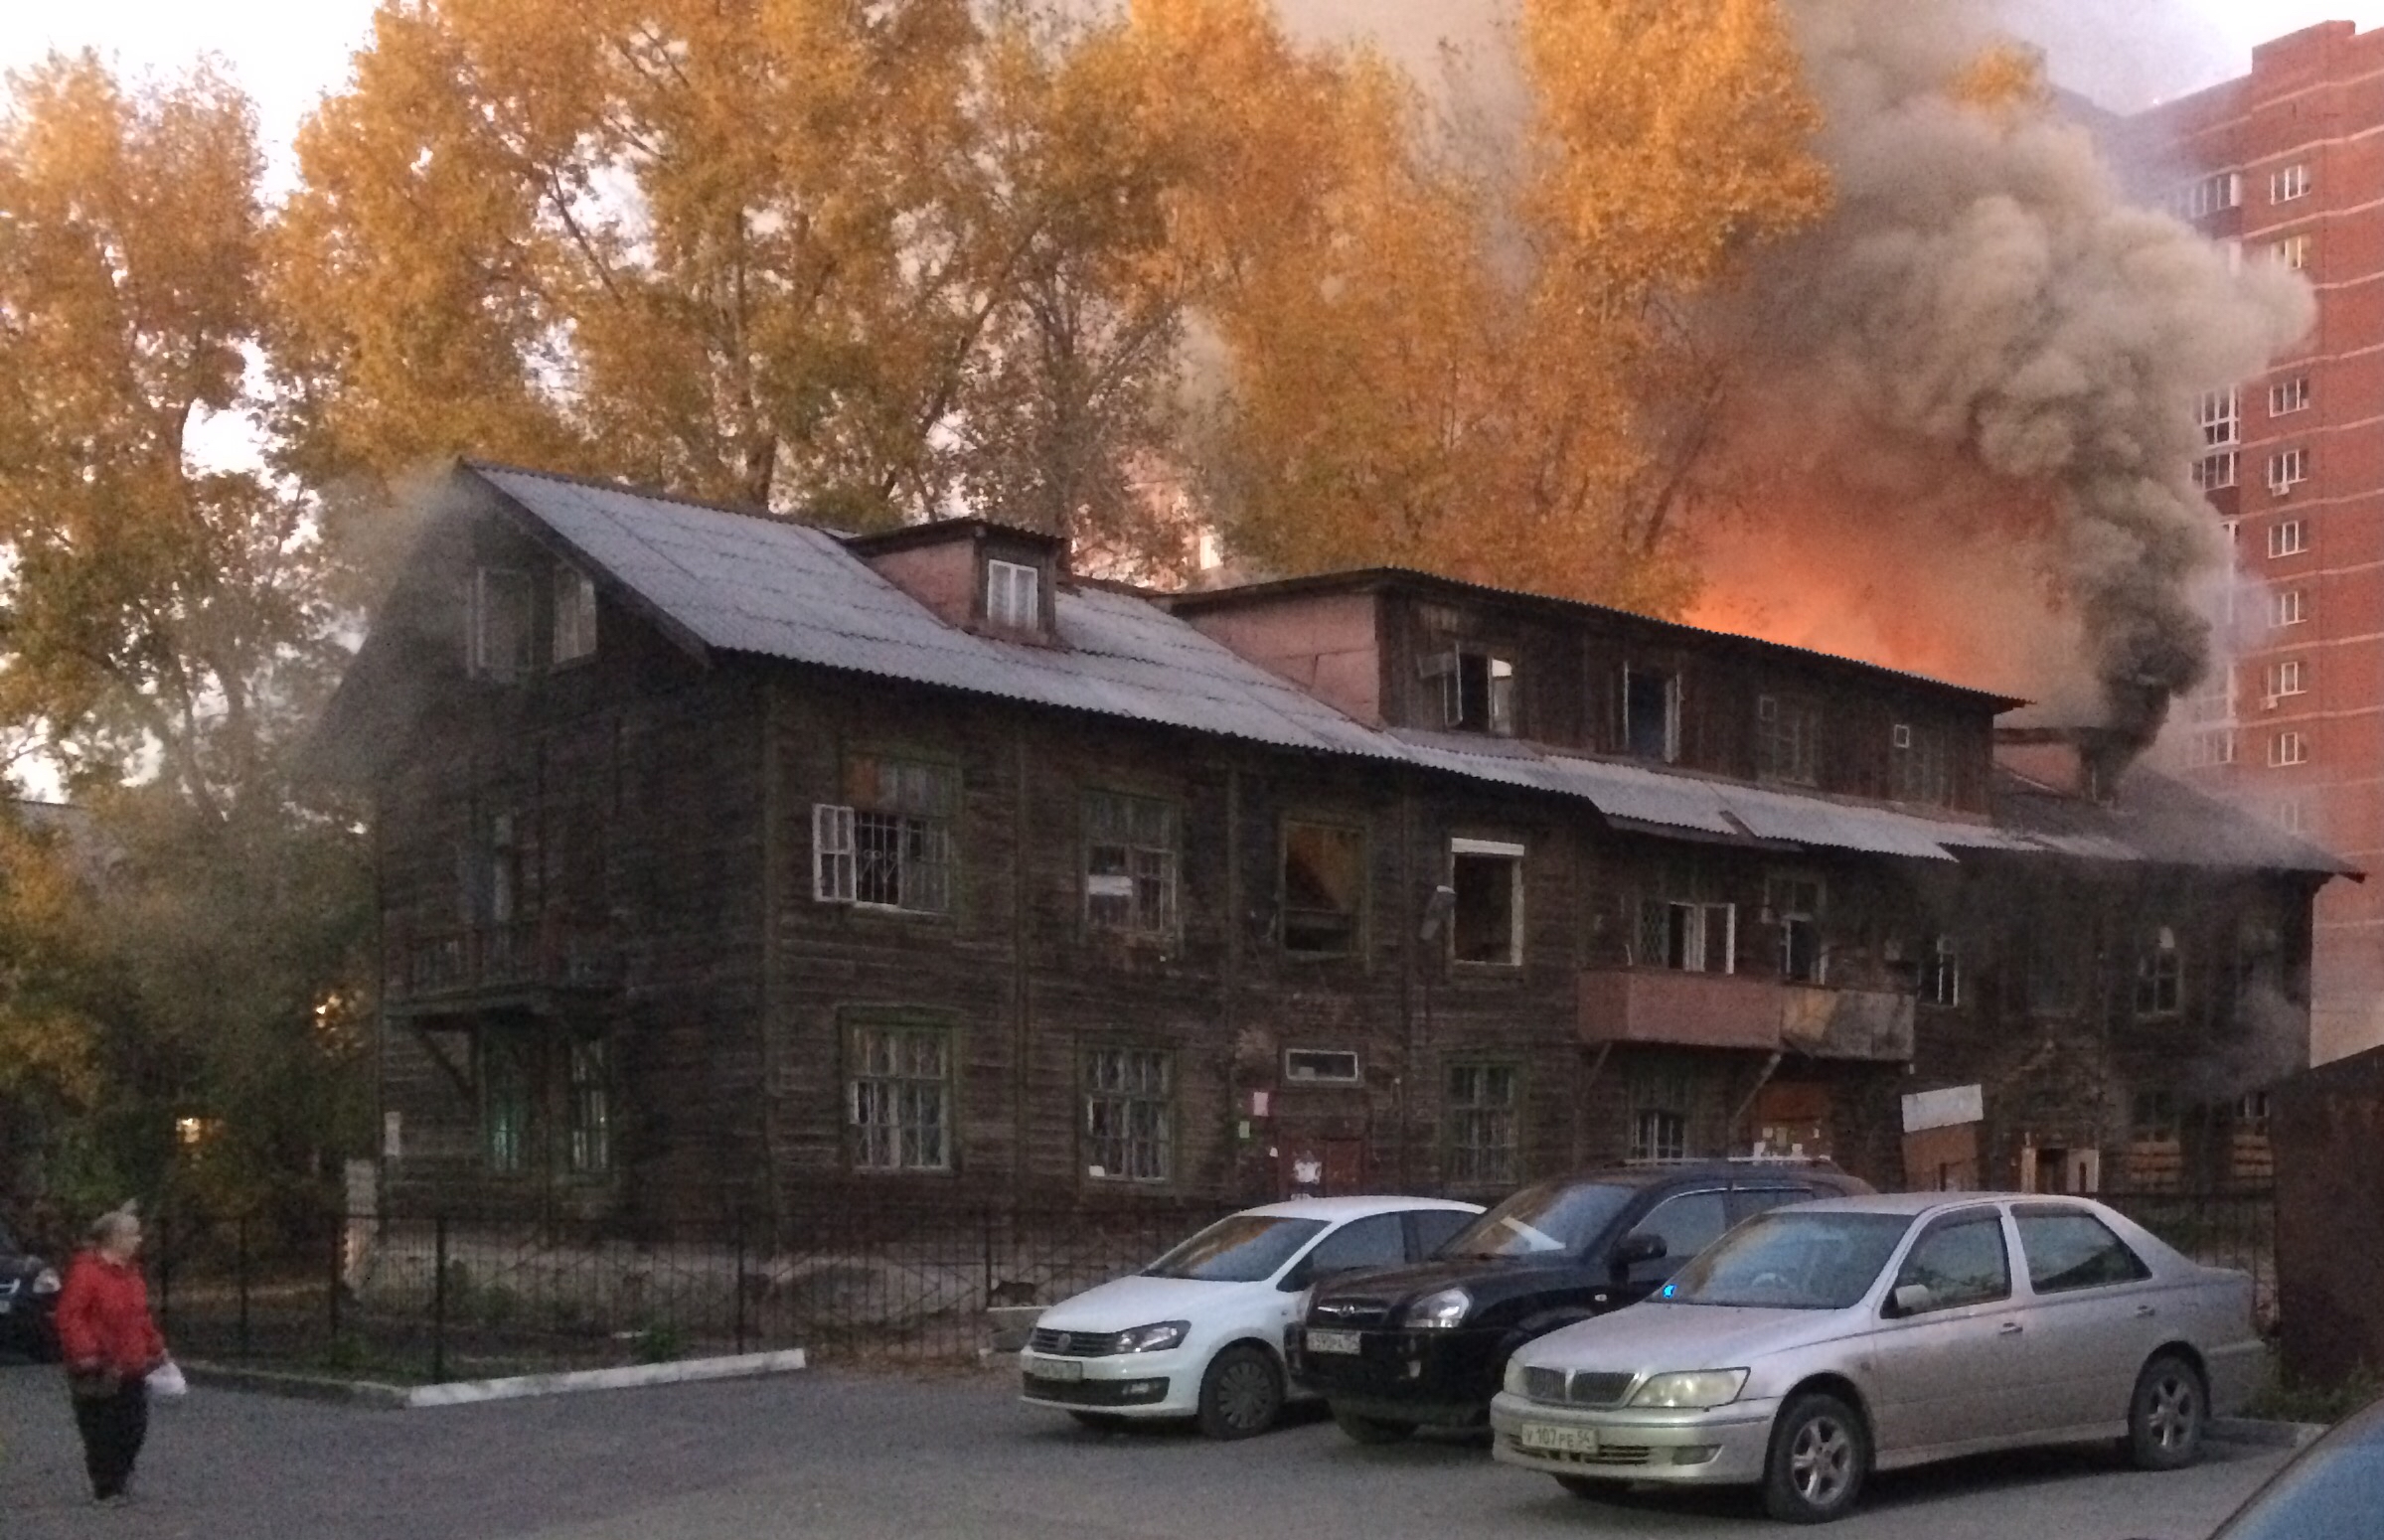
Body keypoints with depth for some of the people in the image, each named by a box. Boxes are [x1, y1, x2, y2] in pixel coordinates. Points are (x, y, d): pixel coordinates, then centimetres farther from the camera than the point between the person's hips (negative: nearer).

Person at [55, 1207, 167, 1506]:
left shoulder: (129, 1273, 12)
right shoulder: (85, 1273, -15)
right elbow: (69, 1316, -18)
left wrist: (155, 1347, 19)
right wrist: (84, 1352, -24)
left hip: (131, 1369, 8)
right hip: (100, 1372, -8)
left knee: (135, 1426, 10)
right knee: (101, 1431, 0)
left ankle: (119, 1478, 29)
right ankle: (106, 1489, 9)